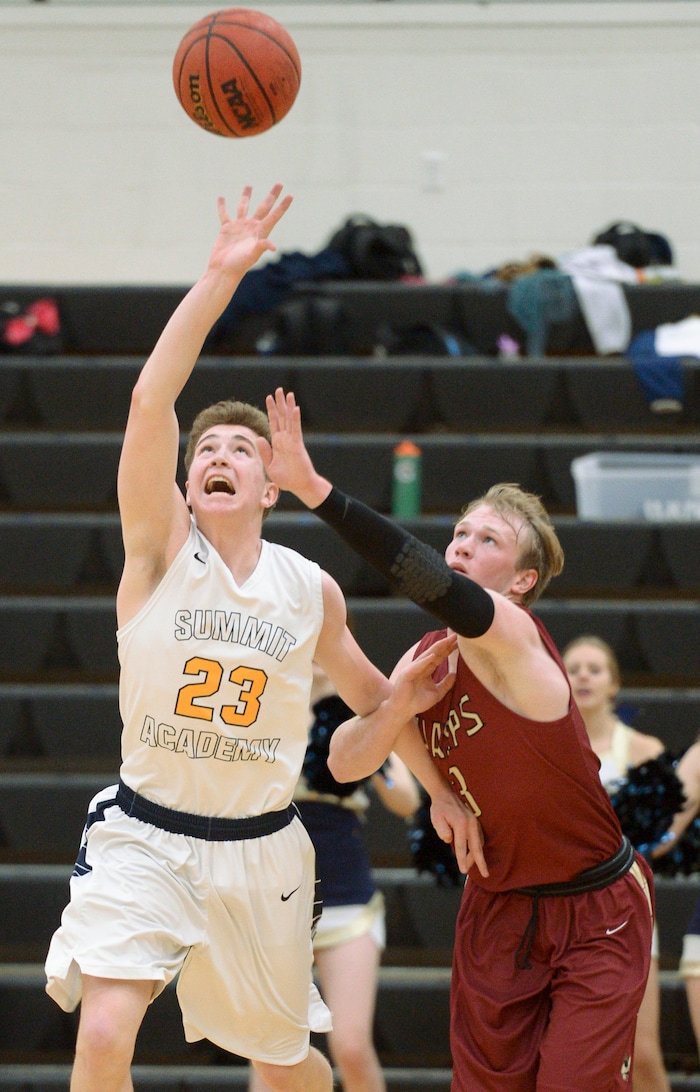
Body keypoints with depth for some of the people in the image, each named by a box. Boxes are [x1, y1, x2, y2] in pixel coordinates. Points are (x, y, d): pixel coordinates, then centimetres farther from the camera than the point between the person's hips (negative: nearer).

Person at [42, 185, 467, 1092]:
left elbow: (368, 692, 19)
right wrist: (221, 276, -27)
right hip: (145, 837, -3)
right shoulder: (161, 547, -9)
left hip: (259, 848, 3)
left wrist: (438, 785, 17)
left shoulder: (311, 590, 0)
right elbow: (151, 397, -22)